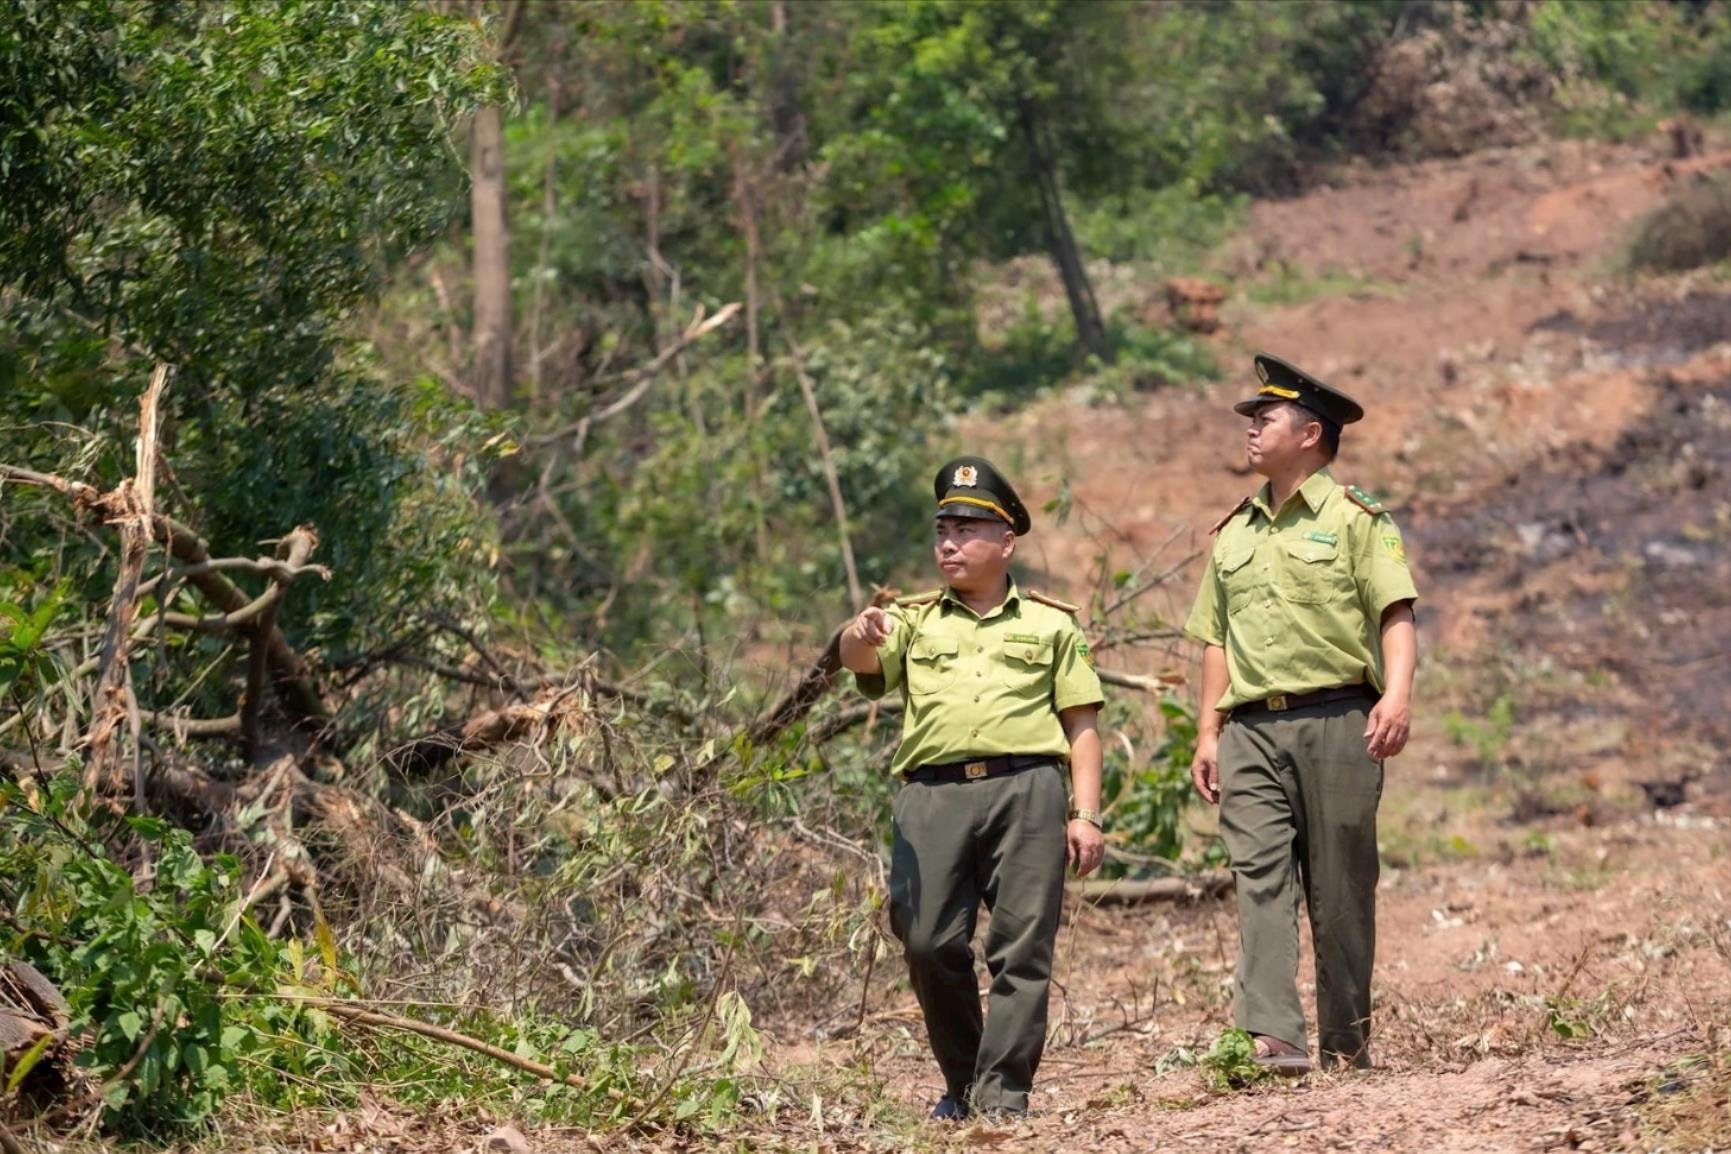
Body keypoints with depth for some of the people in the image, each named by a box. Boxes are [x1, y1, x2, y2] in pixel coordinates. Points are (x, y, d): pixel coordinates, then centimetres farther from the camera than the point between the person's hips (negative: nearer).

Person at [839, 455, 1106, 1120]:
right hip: (932, 792, 1)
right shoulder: (914, 622, 21)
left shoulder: (1049, 625, 18)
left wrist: (1087, 815, 0)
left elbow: (1081, 725, 12)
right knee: (928, 943, -8)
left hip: (1026, 790, -1)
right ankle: (961, 1082, 8)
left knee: (1023, 944, -8)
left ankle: (1004, 1089, -6)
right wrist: (861, 637, -26)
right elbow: (863, 661, 0)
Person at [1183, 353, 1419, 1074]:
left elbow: (1395, 615, -5)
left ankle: (1346, 1042, 8)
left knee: (1340, 888, 0)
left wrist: (1397, 695, -20)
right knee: (1260, 877, -11)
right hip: (1251, 729, 4)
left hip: (1336, 722, -4)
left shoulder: (1354, 517, 4)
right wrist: (1208, 733, 14)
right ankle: (1270, 1035, -20)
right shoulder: (1234, 533, 20)